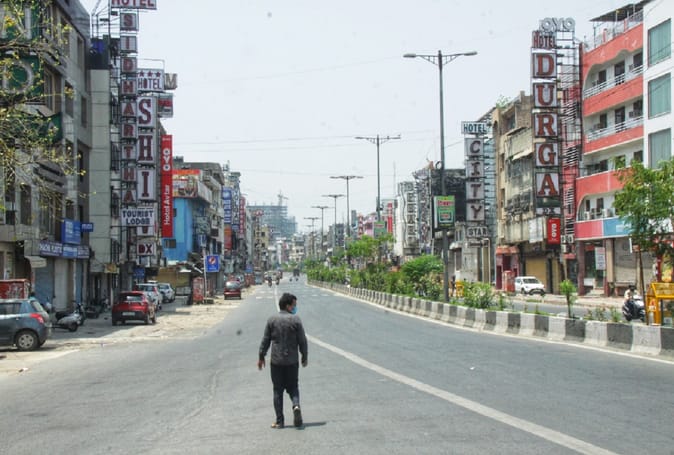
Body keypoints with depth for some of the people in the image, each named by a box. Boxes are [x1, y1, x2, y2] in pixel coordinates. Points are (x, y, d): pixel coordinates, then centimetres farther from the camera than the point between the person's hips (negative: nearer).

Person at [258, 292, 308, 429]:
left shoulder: (272, 320, -2)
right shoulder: (295, 319, -6)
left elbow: (265, 340, 2)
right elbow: (302, 340, -4)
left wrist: (261, 357, 11)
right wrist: (304, 357, 8)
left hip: (276, 361, 1)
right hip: (292, 361, -1)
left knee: (277, 390, 8)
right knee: (293, 387, 15)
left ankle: (279, 421, 7)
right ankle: (296, 405, -14)